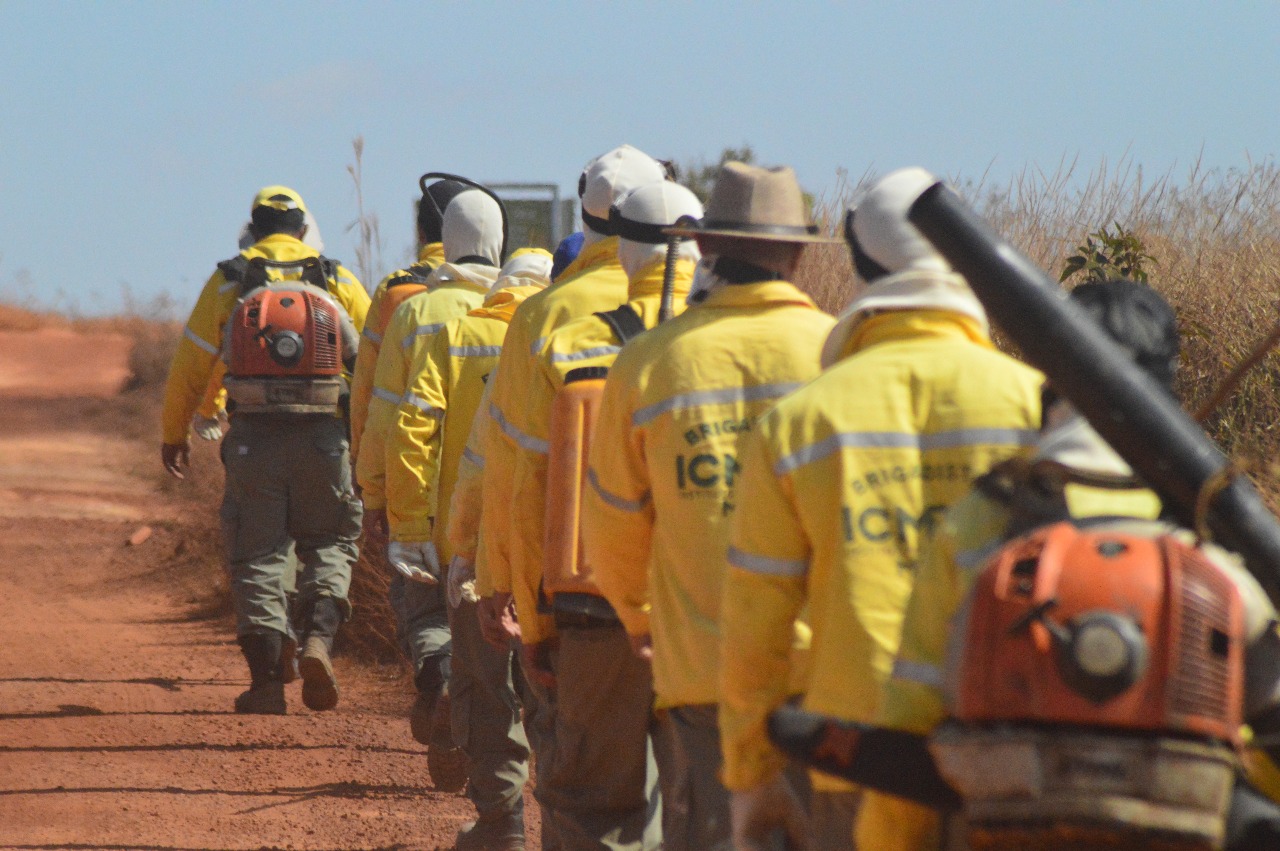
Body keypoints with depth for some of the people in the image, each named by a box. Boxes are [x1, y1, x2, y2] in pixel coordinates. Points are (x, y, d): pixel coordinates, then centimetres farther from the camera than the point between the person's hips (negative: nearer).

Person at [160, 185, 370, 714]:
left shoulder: (229, 281, 6)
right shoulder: (339, 280, 8)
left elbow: (190, 365, 7)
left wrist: (174, 434, 19)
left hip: (253, 435, -1)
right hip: (324, 435, 1)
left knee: (258, 554, 5)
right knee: (329, 543, 14)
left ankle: (266, 679, 0)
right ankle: (318, 638, -11)